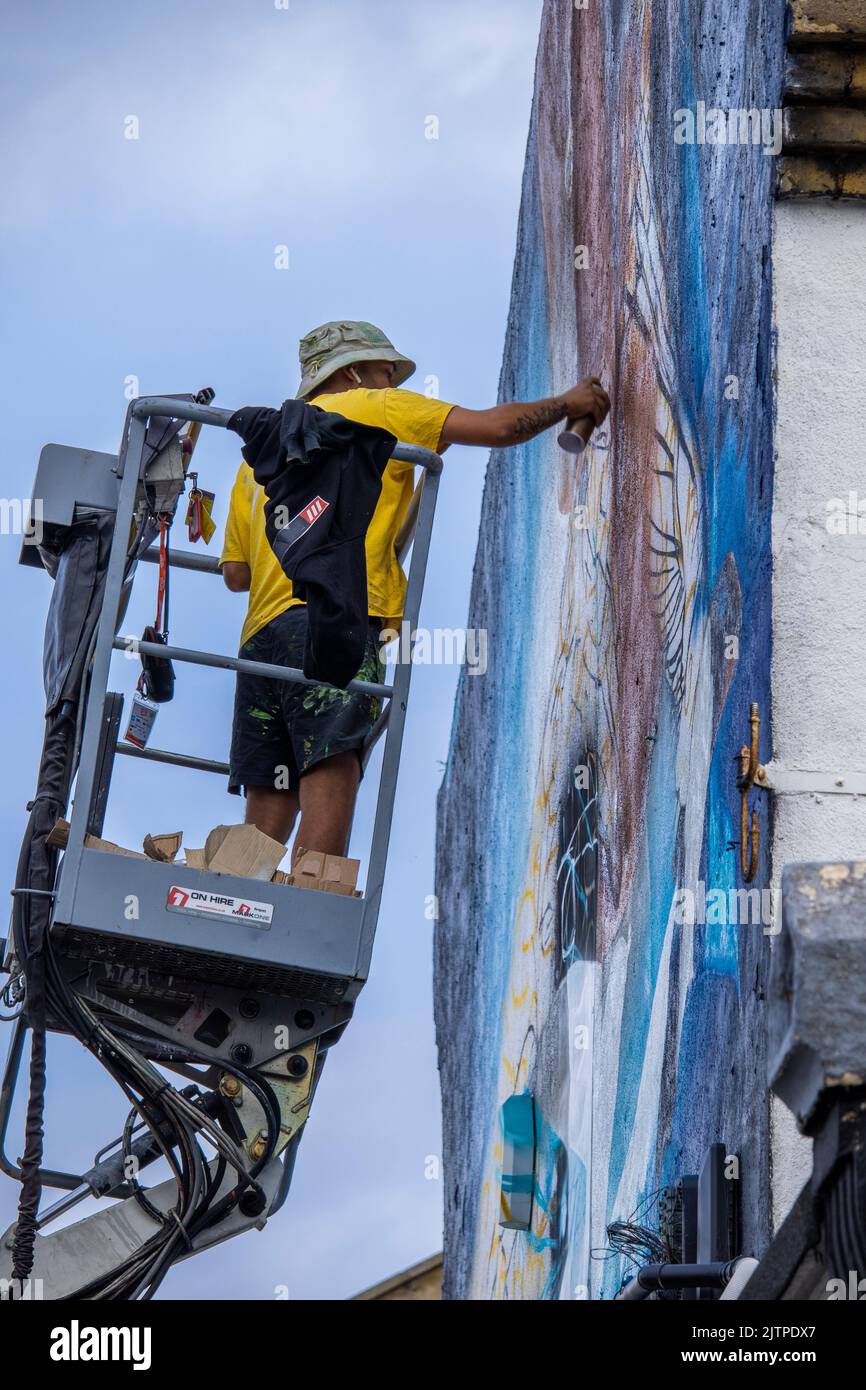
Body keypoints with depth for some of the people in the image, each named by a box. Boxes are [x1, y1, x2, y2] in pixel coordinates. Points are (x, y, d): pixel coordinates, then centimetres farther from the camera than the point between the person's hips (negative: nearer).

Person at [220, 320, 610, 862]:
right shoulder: (373, 408, 14)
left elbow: (235, 572, 27)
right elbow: (497, 427, 8)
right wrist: (567, 404, 24)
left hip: (263, 633, 7)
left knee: (269, 805, 4)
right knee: (332, 770, -21)